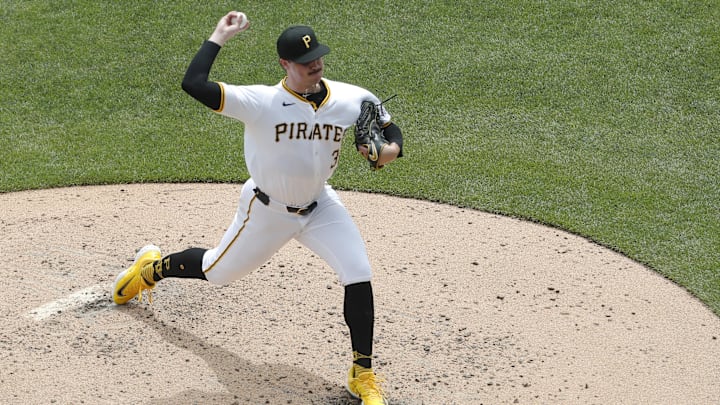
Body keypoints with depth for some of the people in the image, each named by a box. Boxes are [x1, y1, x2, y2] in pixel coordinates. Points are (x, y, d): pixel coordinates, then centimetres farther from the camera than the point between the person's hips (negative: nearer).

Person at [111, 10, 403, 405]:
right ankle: (152, 266, 52)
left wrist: (391, 148, -24)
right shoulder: (261, 102, -29)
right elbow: (192, 83, -38)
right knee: (216, 271, 17)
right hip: (266, 211, -3)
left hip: (319, 206, 3)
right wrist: (218, 37, -29)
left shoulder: (352, 100, -17)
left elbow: (390, 128, 0)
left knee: (359, 277, -12)